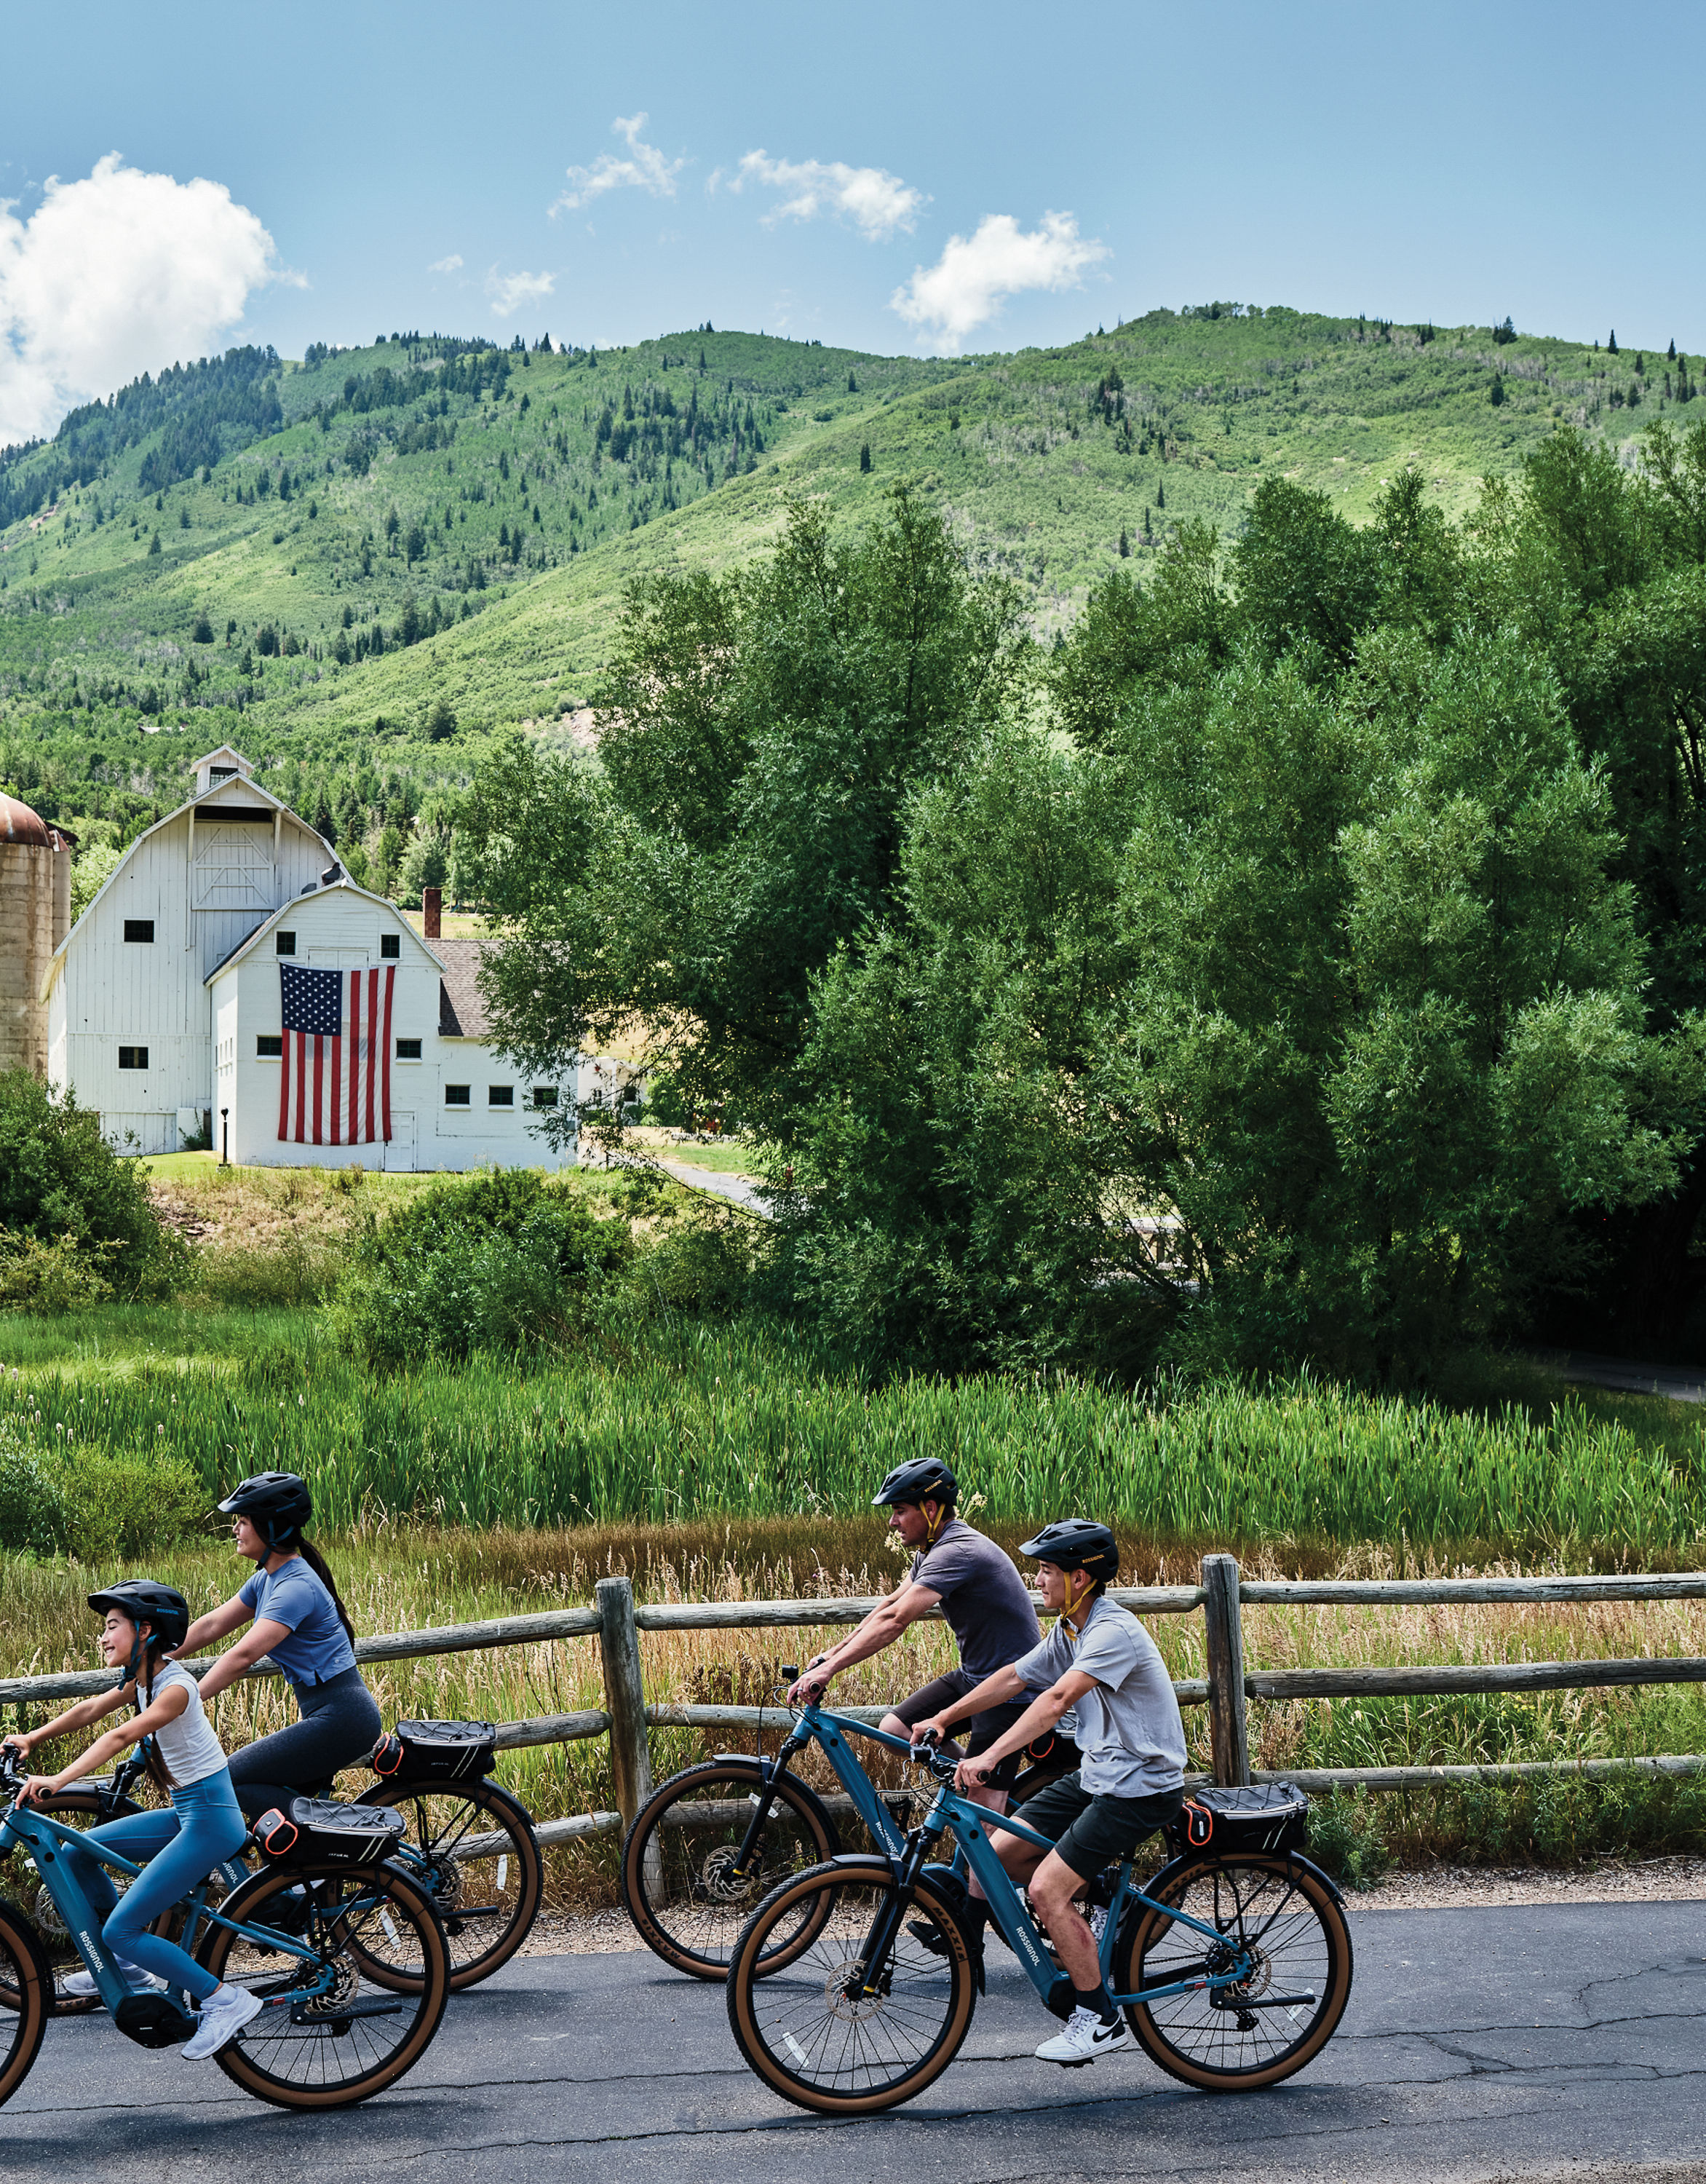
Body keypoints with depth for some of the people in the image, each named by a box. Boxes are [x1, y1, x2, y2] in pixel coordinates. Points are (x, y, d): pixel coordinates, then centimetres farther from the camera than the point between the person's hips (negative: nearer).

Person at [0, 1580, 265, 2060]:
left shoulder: (175, 1687, -21)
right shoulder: (143, 1680, 7)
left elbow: (121, 1736, -33)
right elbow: (89, 1710, 12)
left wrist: (59, 1781, -41)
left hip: (210, 1821, -9)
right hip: (186, 1813, 9)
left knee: (120, 1931, -11)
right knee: (76, 1852, 12)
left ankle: (223, 2000, -6)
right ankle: (129, 1967, 21)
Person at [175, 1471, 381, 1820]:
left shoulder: (296, 1587, -19)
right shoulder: (267, 1578, 12)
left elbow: (243, 1655, -28)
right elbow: (211, 1625, 17)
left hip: (341, 1720, -10)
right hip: (329, 1716, 10)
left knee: (229, 1781, -9)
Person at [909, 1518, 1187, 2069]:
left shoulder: (1114, 1632, -23)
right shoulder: (1069, 1631, 7)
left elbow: (1057, 1699, -34)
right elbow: (1014, 1677, 15)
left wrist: (989, 1757, -42)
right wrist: (943, 1719, 8)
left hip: (1139, 1786, -9)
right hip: (1096, 1775, 9)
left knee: (1047, 1889, -17)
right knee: (1000, 1853, 2)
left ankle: (1100, 2020, -5)